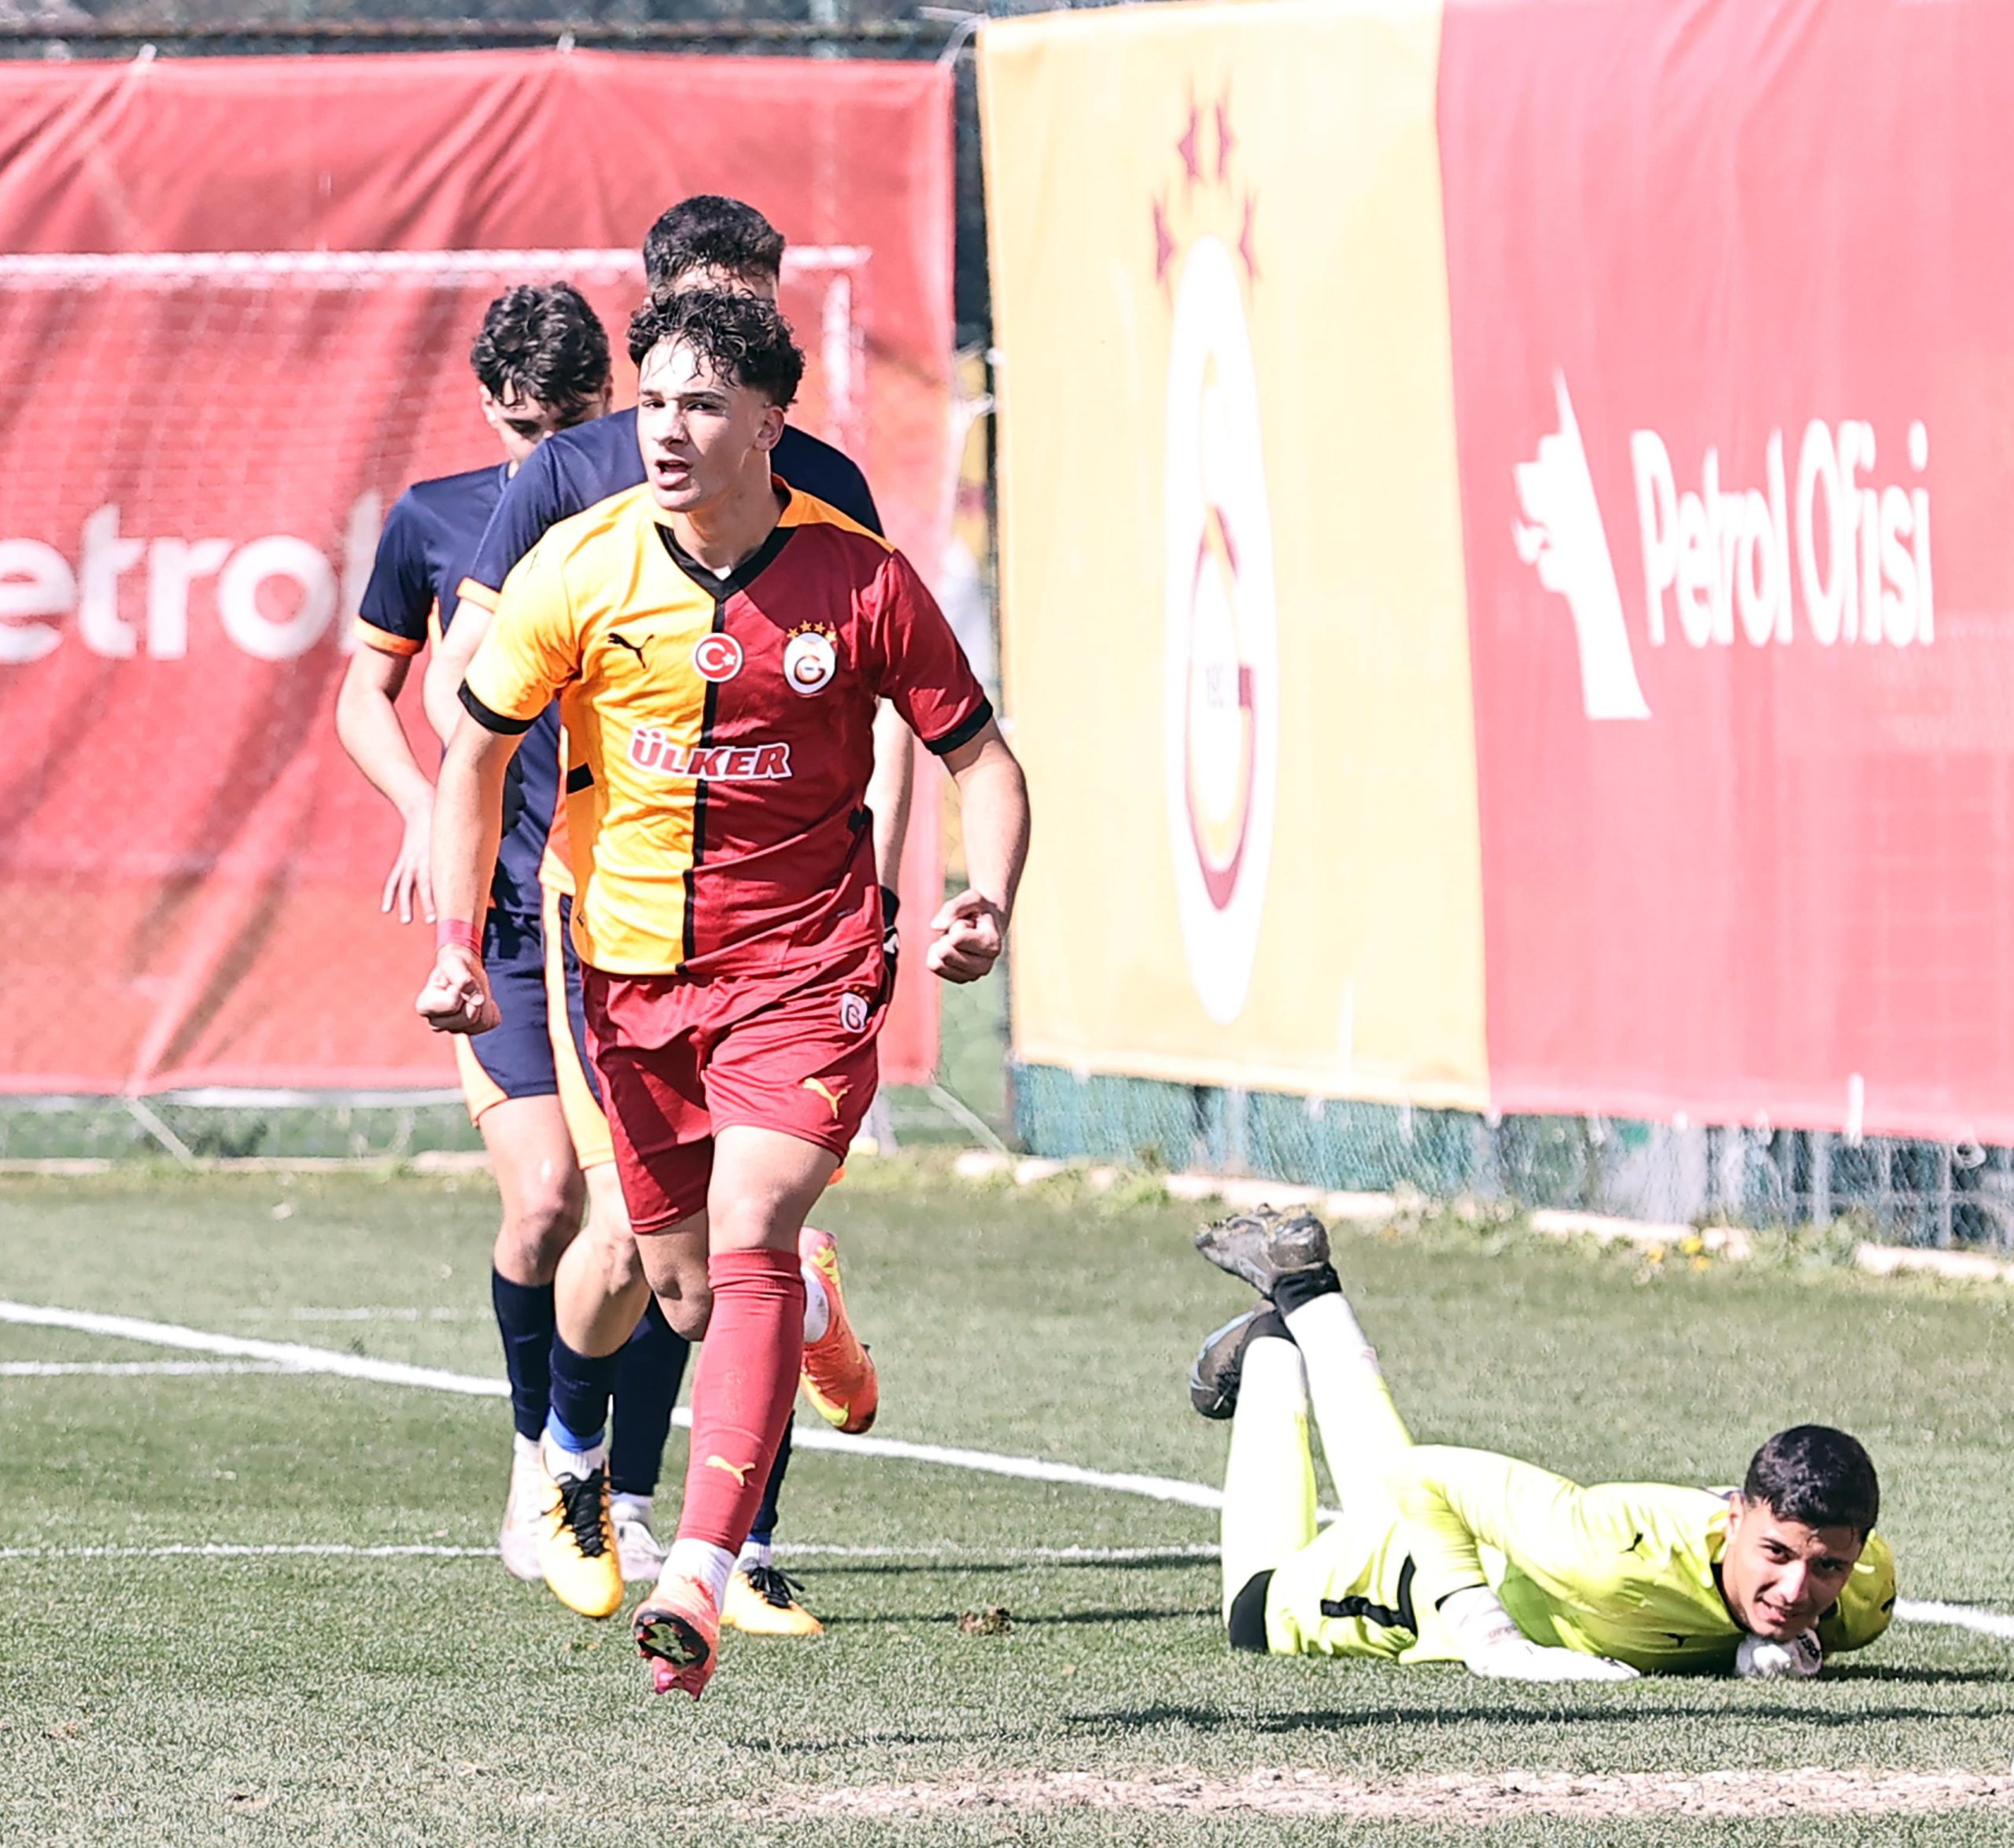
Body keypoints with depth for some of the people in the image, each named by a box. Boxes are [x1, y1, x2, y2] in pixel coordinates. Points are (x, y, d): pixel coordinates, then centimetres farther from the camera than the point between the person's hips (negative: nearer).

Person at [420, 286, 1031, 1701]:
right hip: (635, 966, 3)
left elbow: (981, 758, 0)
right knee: (680, 1285, 11)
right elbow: (478, 751, 5)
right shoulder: (582, 571, -7)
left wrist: (989, 905, -18)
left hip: (805, 961, -3)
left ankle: (700, 1576, -28)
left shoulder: (861, 583, -10)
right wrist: (458, 939, -5)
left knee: (748, 1242, -21)